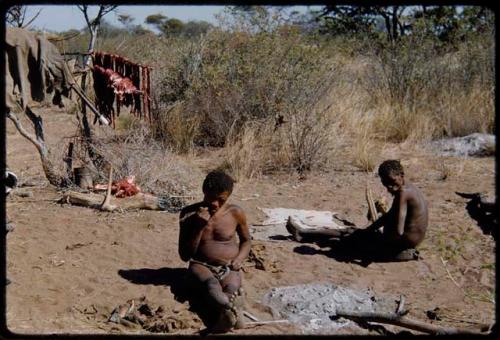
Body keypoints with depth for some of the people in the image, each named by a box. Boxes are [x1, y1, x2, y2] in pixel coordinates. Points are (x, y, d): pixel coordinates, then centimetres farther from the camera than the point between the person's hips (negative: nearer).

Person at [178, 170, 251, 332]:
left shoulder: (235, 213, 1)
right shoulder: (189, 213, -2)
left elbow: (246, 240, 20)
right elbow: (185, 255, -2)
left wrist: (240, 258, -3)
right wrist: (199, 227, -15)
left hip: (228, 269, 3)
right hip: (202, 266, -3)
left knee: (232, 288, -34)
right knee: (211, 284, -39)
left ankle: (225, 313, -65)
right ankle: (229, 309, -70)